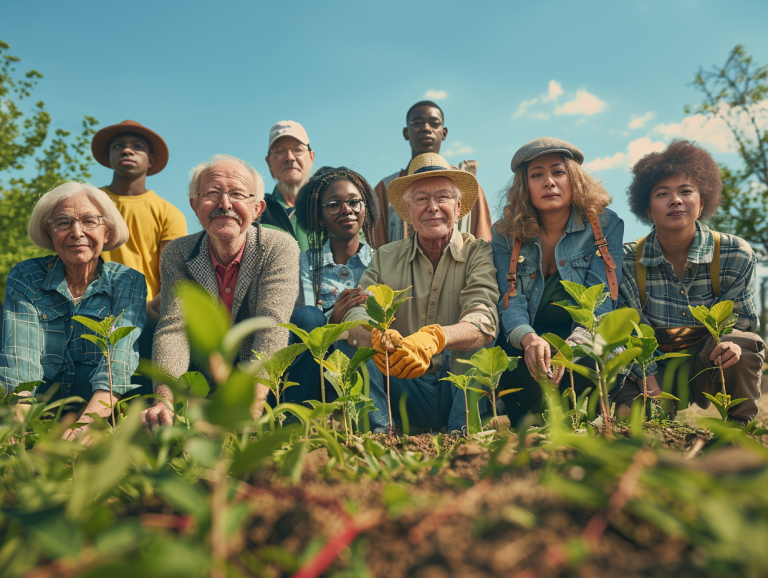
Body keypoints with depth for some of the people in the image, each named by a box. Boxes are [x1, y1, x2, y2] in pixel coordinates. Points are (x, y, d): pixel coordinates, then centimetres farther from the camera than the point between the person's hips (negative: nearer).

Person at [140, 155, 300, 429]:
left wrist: (252, 410, -38)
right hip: (205, 384, 1)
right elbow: (174, 328, -15)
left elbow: (272, 329, -24)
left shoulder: (279, 248, -13)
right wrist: (165, 401, -33)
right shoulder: (177, 253, -4)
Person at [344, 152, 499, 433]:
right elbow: (356, 313, -7)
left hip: (464, 388, -2)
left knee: (480, 346, -30)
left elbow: (483, 320, -19)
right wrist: (377, 336, -33)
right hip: (406, 393, 2)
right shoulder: (385, 258, 9)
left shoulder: (480, 253, -1)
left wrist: (433, 338, -42)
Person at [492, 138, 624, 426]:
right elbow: (511, 302, -10)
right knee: (525, 377, -32)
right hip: (524, 345, 1)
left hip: (584, 342, 0)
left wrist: (570, 346, -33)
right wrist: (529, 339, -34)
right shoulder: (505, 234, 0)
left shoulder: (606, 225, -4)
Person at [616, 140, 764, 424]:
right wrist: (653, 390, -23)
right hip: (656, 371, 0)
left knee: (741, 345, -33)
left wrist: (731, 344, -31)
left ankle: (740, 428, -4)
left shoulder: (736, 255, -10)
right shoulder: (628, 260, -11)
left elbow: (742, 321, -6)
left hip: (711, 367, 0)